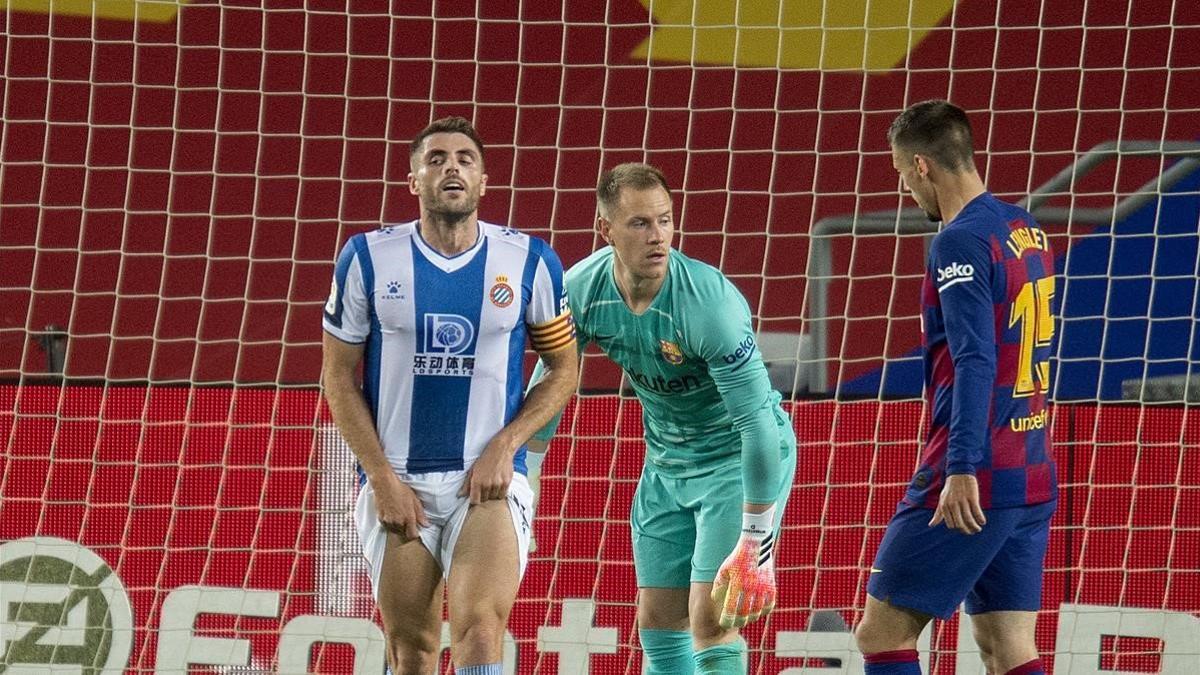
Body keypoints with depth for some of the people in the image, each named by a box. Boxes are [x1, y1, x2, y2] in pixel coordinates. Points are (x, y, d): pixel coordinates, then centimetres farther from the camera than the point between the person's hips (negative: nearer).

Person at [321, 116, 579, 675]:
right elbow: (339, 378, 4)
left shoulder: (529, 262, 0)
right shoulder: (368, 259, 0)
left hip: (489, 481, -1)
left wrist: (504, 447, -6)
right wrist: (383, 478, -5)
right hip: (396, 482, 1)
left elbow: (563, 368, 9)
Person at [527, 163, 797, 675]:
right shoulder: (580, 290, -13)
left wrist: (755, 546, -30)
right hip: (665, 463, 6)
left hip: (741, 459, -6)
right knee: (657, 625, 7)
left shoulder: (708, 301, -31)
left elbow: (758, 423, -30)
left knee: (709, 621, -16)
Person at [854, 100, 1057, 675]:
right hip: (1033, 481, 8)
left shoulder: (960, 242, -12)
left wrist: (962, 471, -27)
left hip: (974, 486, -8)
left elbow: (976, 362, -22)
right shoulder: (1028, 232, 13)